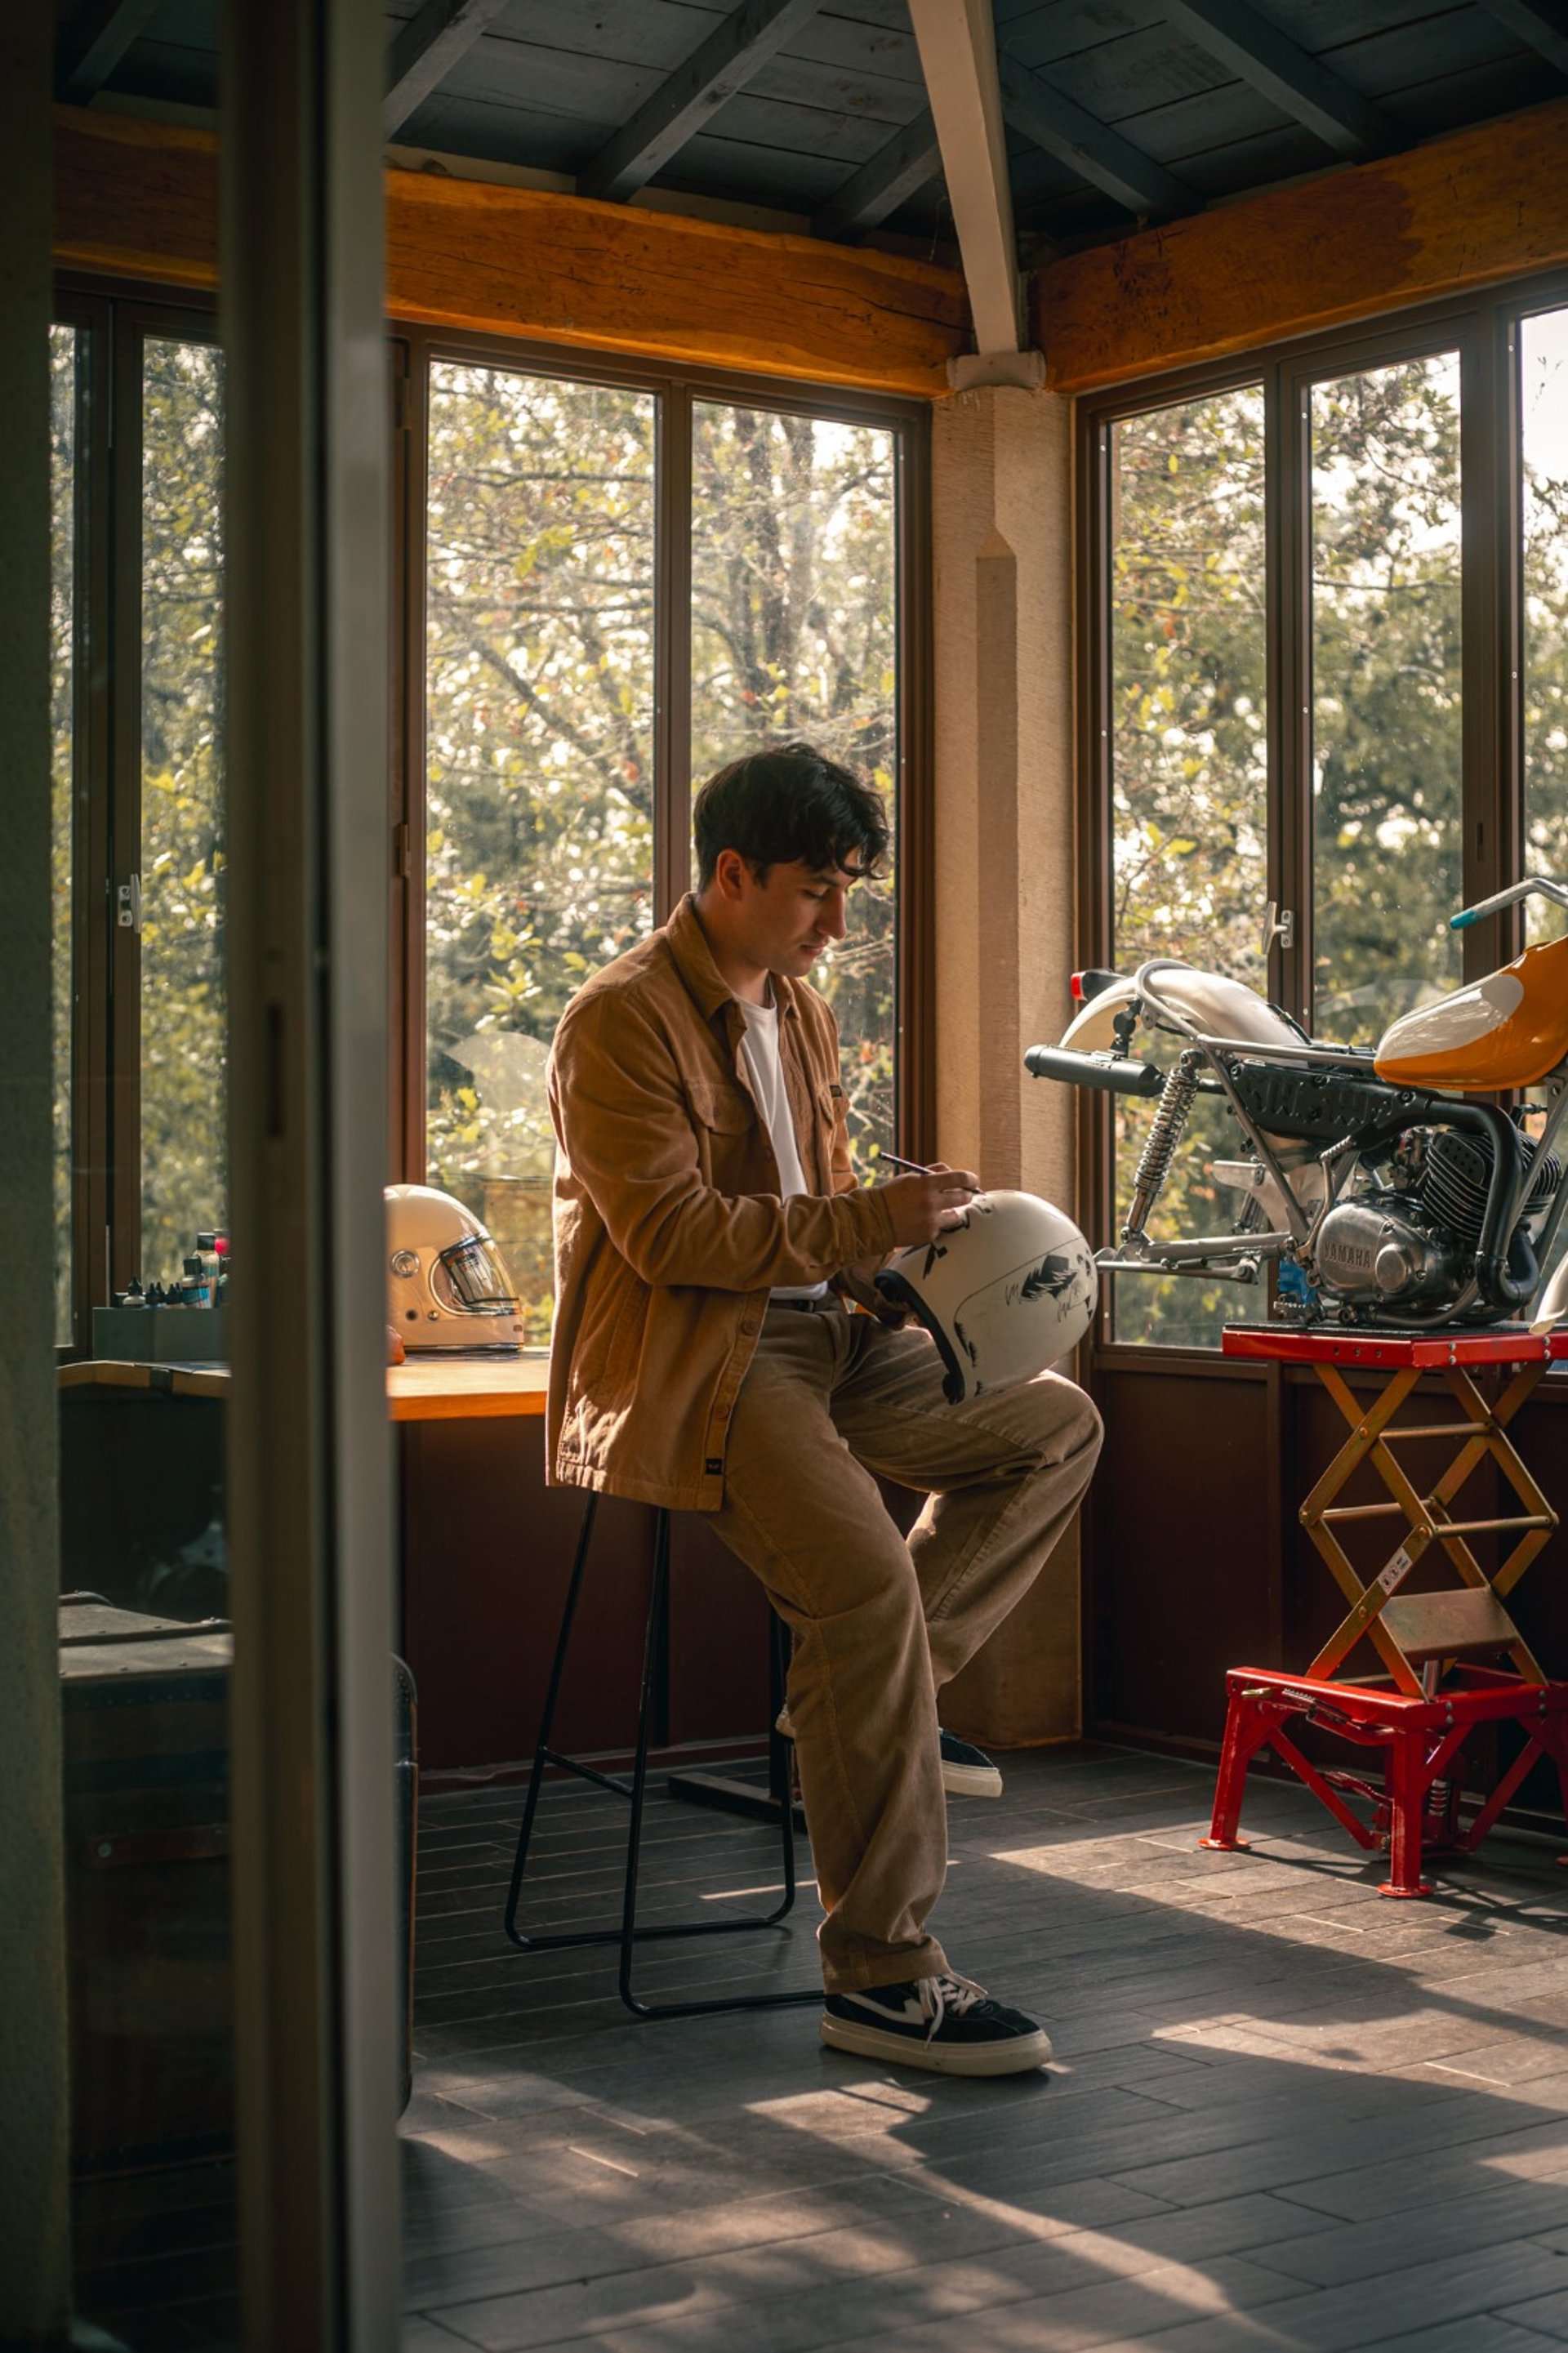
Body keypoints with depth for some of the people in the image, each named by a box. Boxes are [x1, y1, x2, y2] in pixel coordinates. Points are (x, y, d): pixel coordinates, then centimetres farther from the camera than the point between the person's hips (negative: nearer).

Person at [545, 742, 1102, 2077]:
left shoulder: (799, 1007, 17)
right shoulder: (622, 1019, -11)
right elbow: (669, 1230, -20)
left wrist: (897, 1268, 2)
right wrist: (867, 1222, -23)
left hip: (817, 1334, 9)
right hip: (684, 1365, -9)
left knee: (1057, 1424, 8)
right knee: (869, 1575, -29)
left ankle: (879, 1688, 5)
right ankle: (880, 1973, -22)